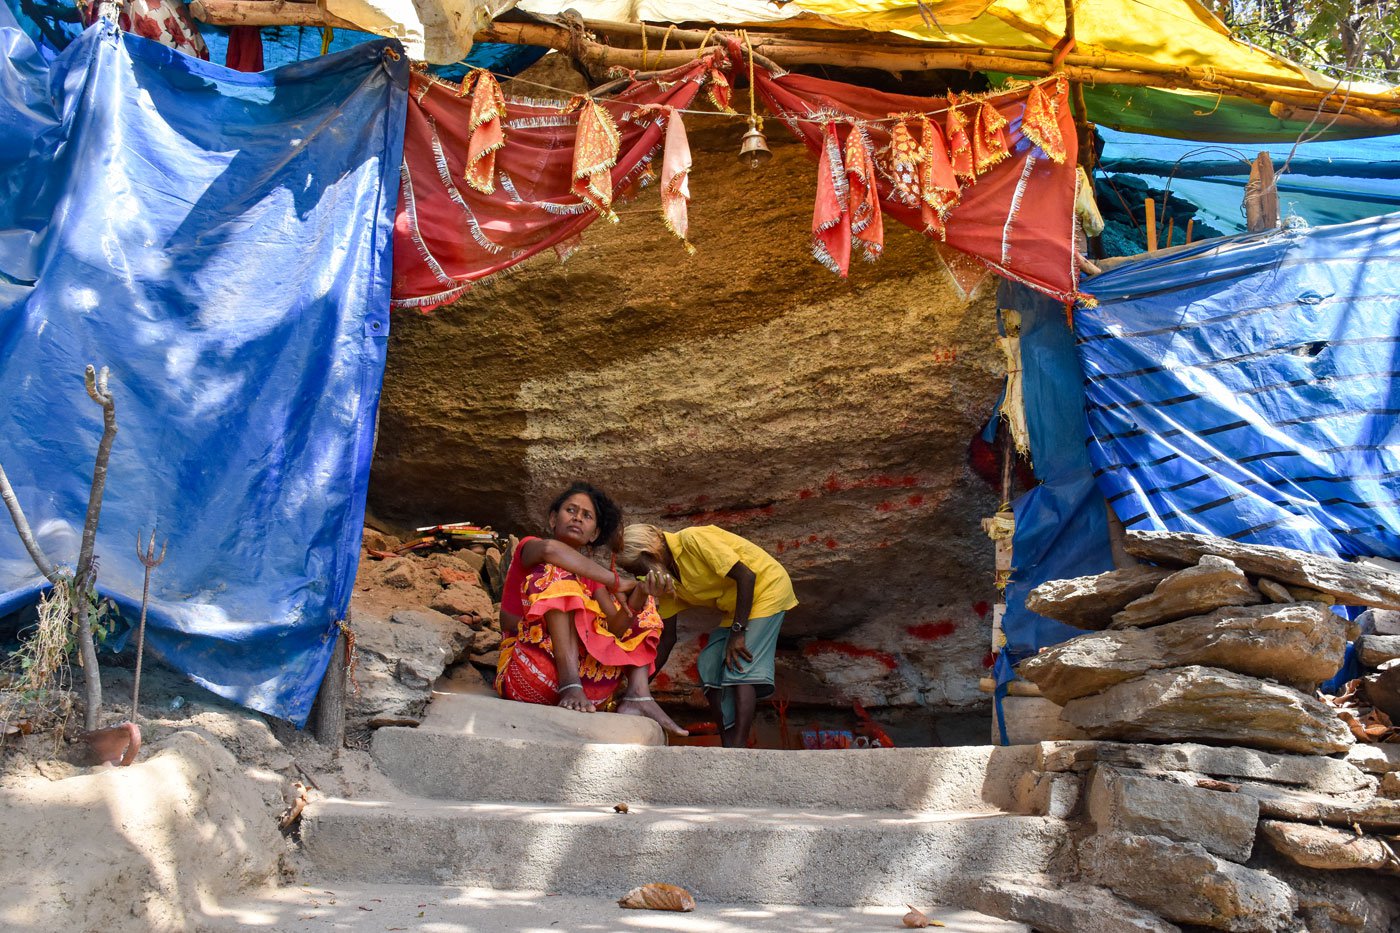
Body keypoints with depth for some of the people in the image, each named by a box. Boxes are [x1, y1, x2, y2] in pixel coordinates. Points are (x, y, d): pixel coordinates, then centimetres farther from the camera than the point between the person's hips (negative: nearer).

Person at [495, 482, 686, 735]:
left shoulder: (591, 576, 22)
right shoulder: (528, 548, 7)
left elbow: (616, 629, 5)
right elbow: (550, 549, -21)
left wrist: (639, 596, -14)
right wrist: (616, 583, -19)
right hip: (525, 672, -6)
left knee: (645, 605, 12)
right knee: (556, 570, -17)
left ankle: (637, 695, -17)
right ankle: (570, 684, -35)